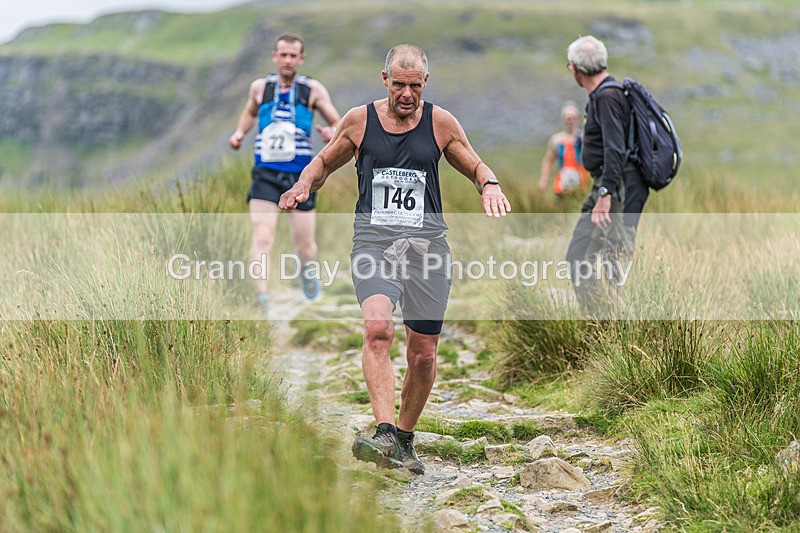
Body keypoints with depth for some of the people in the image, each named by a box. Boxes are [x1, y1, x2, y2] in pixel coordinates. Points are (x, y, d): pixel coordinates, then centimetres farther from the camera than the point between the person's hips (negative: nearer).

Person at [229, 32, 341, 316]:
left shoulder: (313, 90, 1)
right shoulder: (260, 87, 7)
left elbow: (337, 123, 5)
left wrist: (332, 133, -18)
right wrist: (240, 133, 9)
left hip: (300, 175, 0)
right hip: (266, 175, 1)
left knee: (304, 247, 7)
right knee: (262, 237, -18)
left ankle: (306, 269, 43)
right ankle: (261, 299, -22)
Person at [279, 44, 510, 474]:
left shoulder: (440, 123, 7)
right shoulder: (359, 120, 6)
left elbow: (476, 168, 16)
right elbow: (324, 162, 21)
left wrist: (490, 185, -7)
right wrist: (304, 184, 0)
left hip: (426, 241, 2)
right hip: (373, 240, -1)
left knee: (423, 354, 3)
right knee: (377, 329, -28)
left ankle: (405, 439, 24)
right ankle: (384, 434, -35)